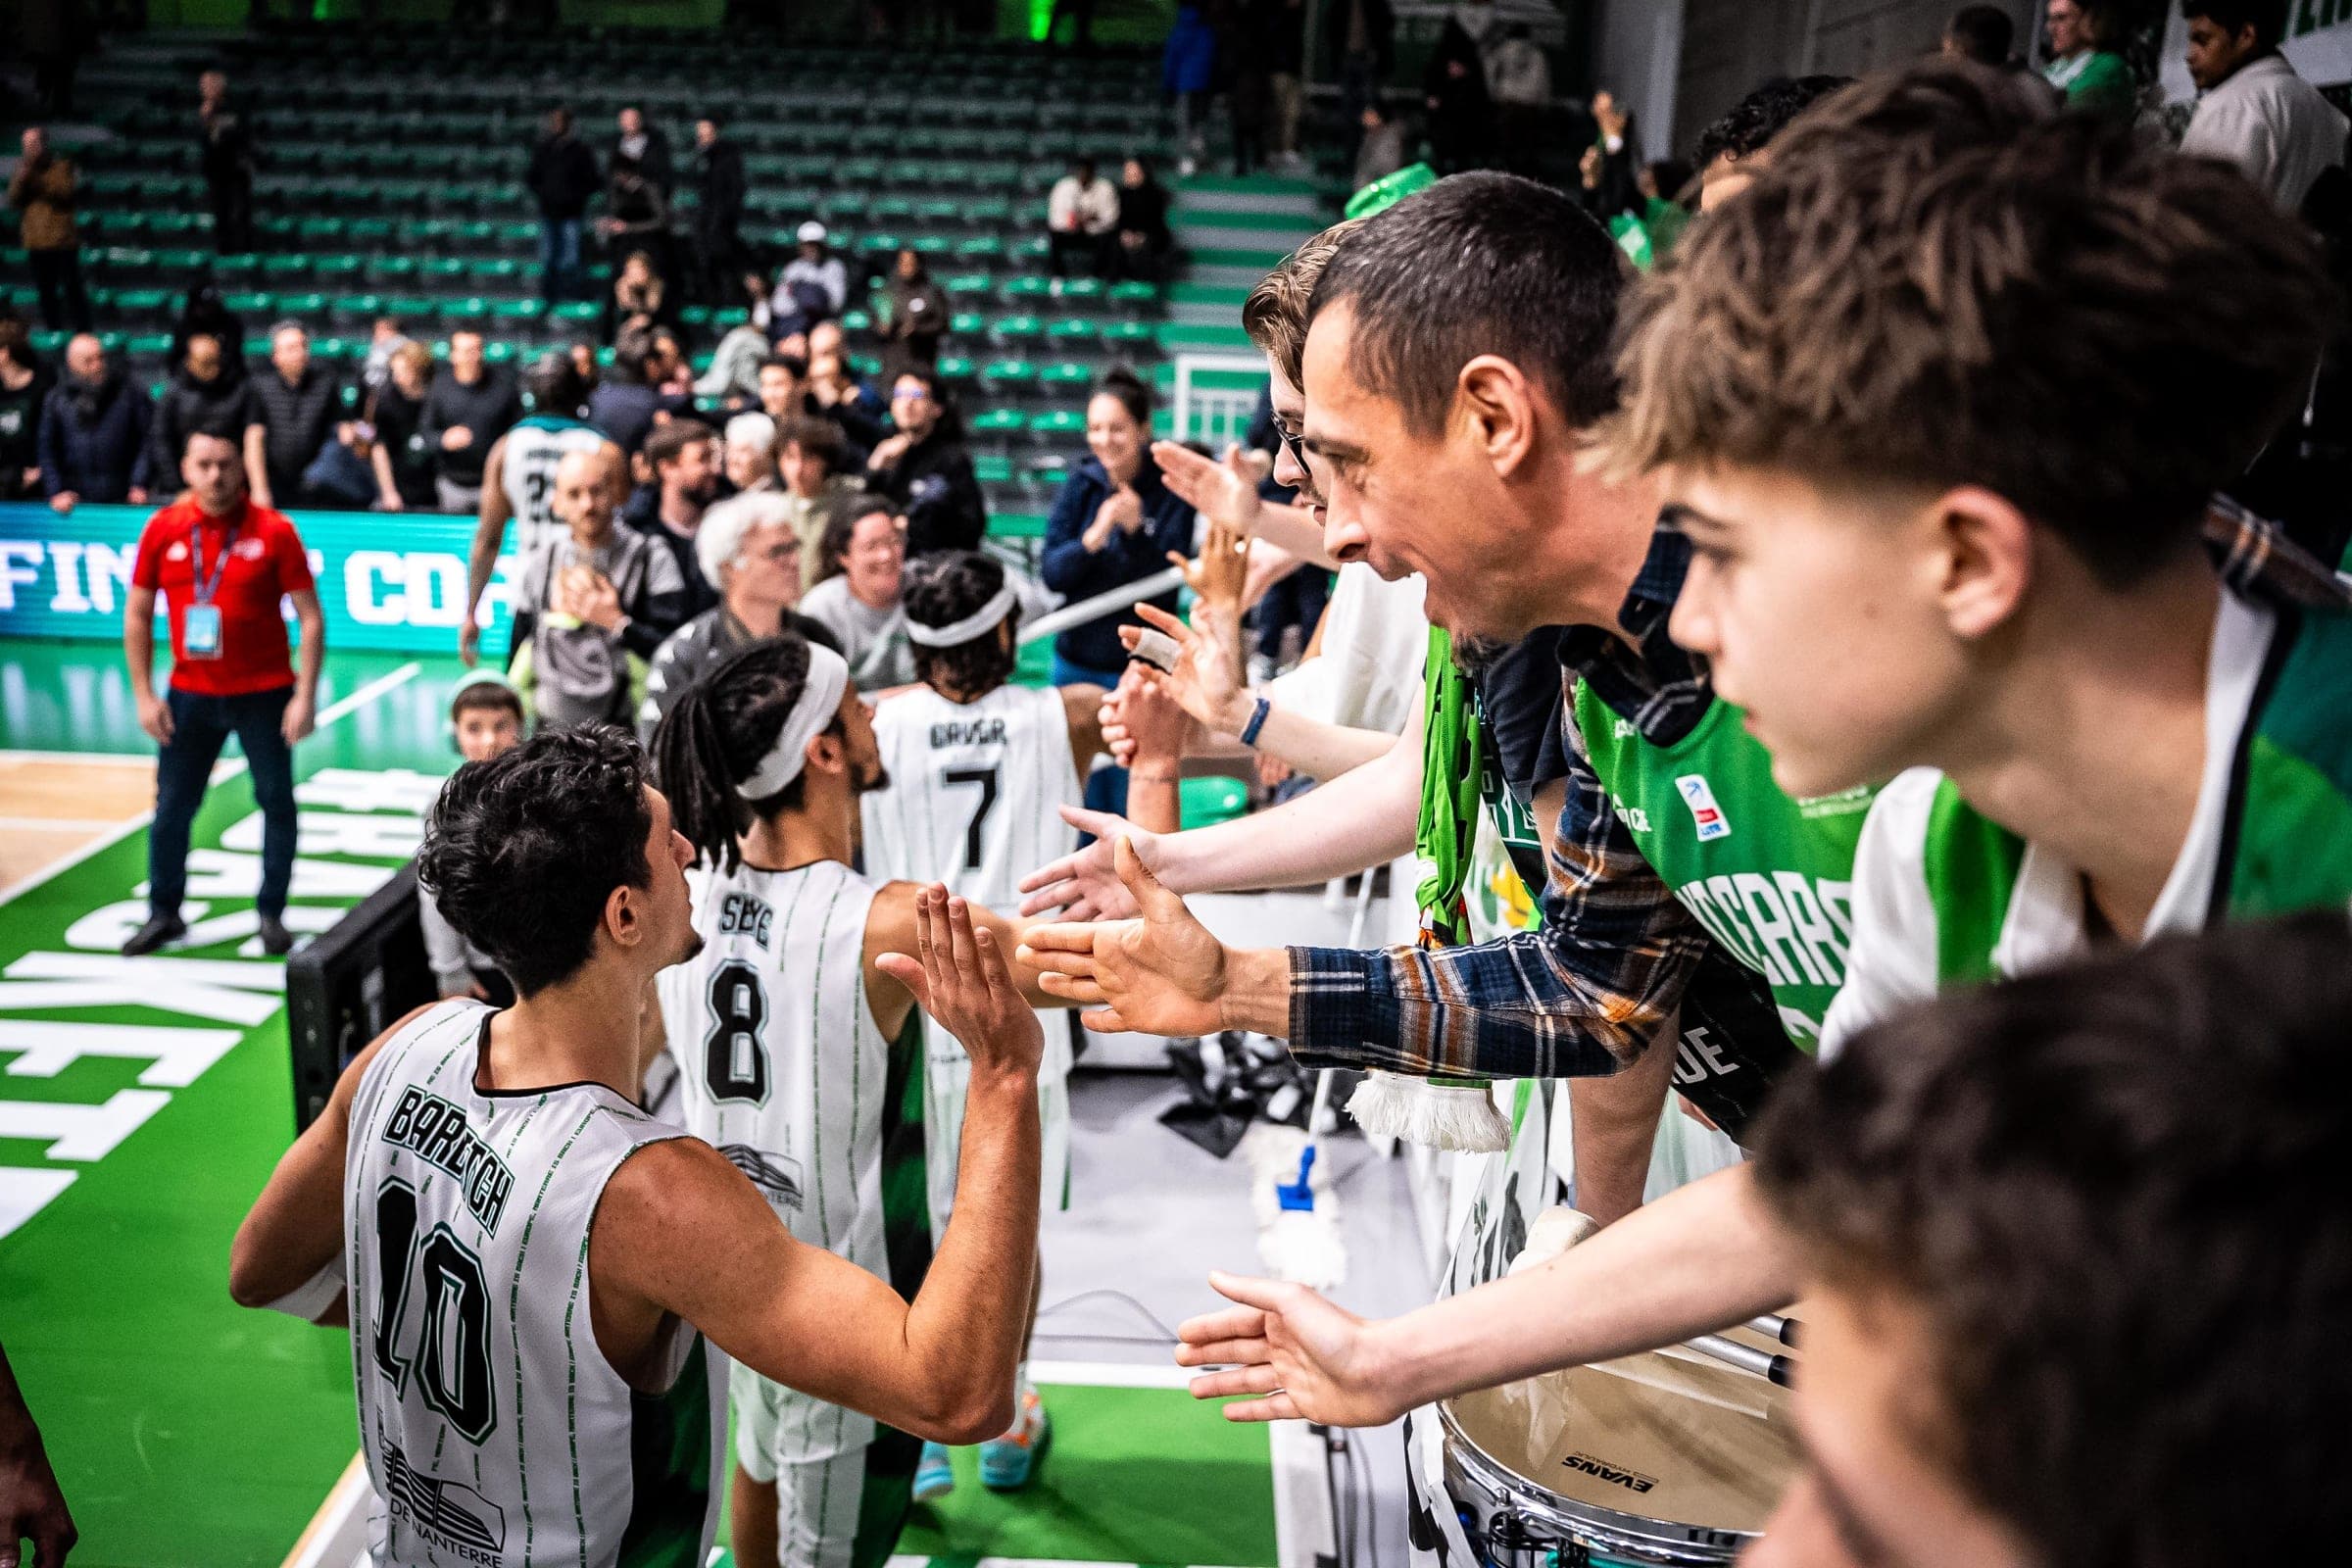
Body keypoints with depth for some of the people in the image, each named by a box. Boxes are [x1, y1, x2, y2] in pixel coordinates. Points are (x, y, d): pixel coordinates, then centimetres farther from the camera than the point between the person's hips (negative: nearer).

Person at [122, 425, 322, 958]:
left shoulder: (274, 531, -8)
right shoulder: (162, 529, 0)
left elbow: (310, 617, -7)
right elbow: (137, 616, 6)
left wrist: (305, 695, -13)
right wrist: (144, 695, 1)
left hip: (265, 693, -2)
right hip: (189, 694, 2)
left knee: (277, 802, 5)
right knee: (172, 806, 7)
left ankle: (271, 913, 18)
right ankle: (163, 913, 22)